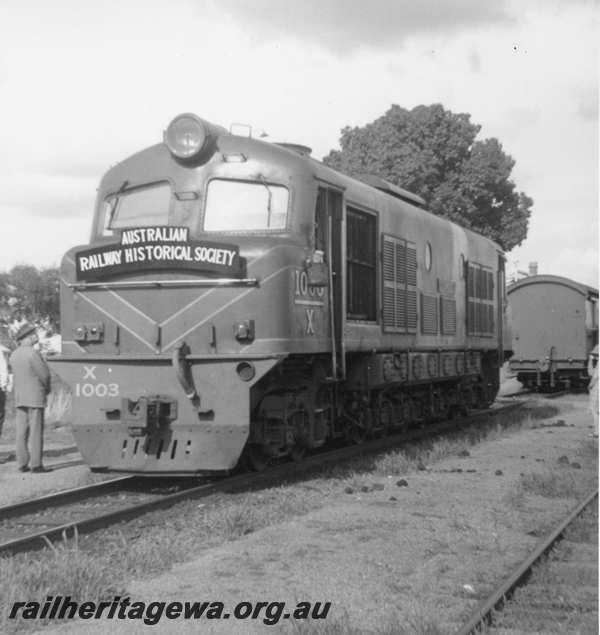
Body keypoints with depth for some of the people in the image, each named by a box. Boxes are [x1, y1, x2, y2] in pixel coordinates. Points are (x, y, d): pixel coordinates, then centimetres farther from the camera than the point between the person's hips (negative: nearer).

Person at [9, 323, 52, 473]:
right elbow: (45, 373, -14)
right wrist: (47, 388, 4)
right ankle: (36, 464, -5)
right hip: (35, 397, -7)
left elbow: (16, 375, 12)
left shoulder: (14, 355, 8)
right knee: (36, 431, -4)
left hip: (19, 397, 7)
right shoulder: (32, 353, -15)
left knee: (22, 431, 7)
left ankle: (22, 464, 8)